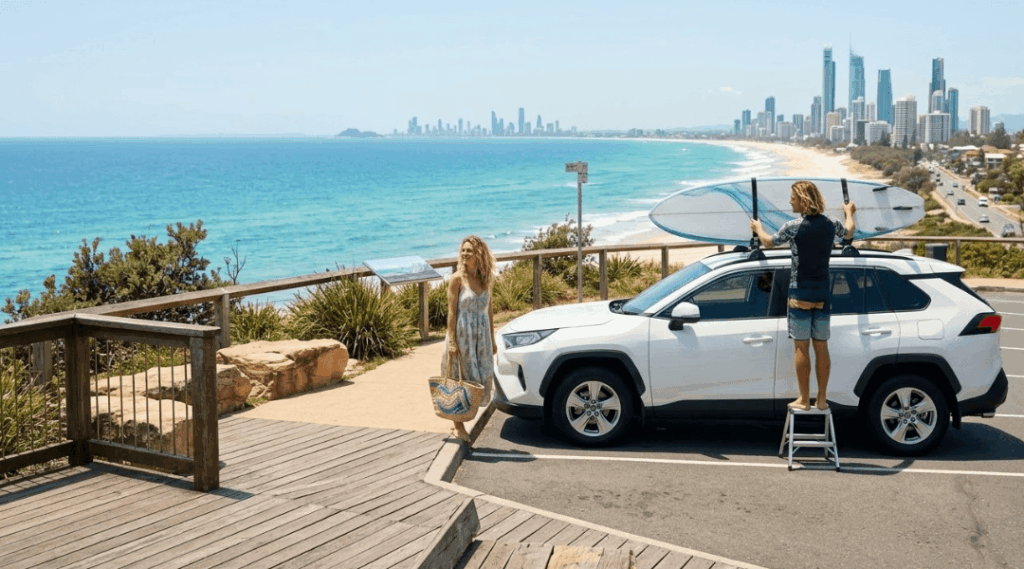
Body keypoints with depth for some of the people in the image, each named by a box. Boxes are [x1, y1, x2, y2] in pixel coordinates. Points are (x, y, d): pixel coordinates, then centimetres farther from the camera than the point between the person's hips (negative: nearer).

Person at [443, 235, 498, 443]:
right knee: (461, 379, 0)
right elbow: (452, 311, -10)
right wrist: (452, 341, -16)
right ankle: (458, 426, 10)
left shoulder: (485, 278, 7)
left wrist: (492, 339, 12)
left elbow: (489, 308, 13)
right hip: (462, 334, -5)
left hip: (481, 335, 5)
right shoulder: (457, 279, -8)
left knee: (482, 377, 4)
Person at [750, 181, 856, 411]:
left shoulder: (793, 227, -12)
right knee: (821, 347, 9)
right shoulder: (830, 223, 3)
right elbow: (849, 232, 26)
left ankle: (804, 399, 3)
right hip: (823, 293, 5)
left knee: (802, 347, 0)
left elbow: (768, 242, 5)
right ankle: (822, 399, 13)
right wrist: (849, 213, 47)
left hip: (800, 293, -5)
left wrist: (758, 228, 26)